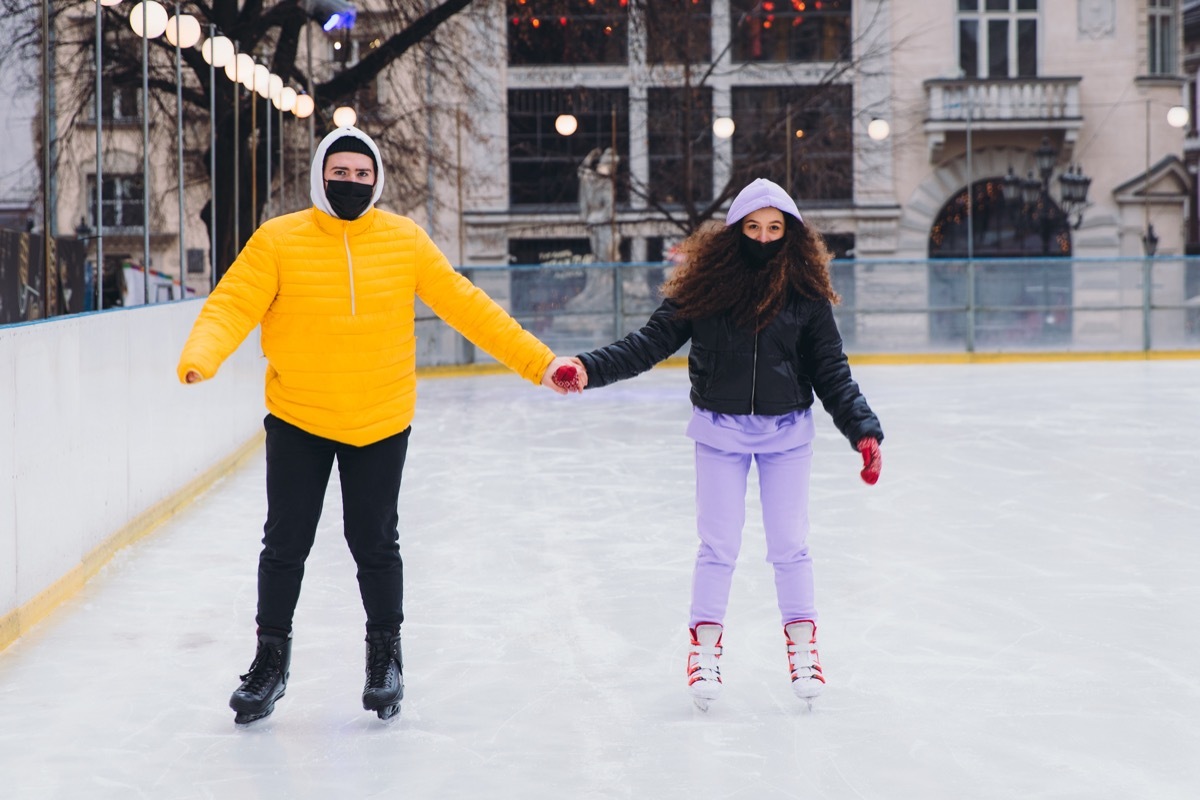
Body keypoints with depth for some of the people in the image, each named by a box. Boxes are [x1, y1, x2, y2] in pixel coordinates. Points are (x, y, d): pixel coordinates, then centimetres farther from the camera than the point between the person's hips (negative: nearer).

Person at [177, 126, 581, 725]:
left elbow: (466, 306, 2)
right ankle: (271, 658, 25)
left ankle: (385, 654, 30)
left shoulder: (404, 241, -1)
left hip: (380, 424, 1)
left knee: (375, 545, 8)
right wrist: (199, 358, -34)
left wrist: (537, 362, 0)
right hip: (297, 421, -1)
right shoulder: (277, 241, -7)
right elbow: (232, 306, -14)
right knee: (285, 544, 7)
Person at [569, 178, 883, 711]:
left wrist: (863, 430, -11)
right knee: (718, 544, 4)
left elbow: (832, 371, -1)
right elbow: (652, 341, -7)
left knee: (789, 544, 6)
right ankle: (705, 646, 17)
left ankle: (802, 644, 21)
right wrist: (589, 368, -19)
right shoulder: (705, 283, -7)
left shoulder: (804, 292, -4)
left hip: (786, 432, 1)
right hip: (720, 431, 0)